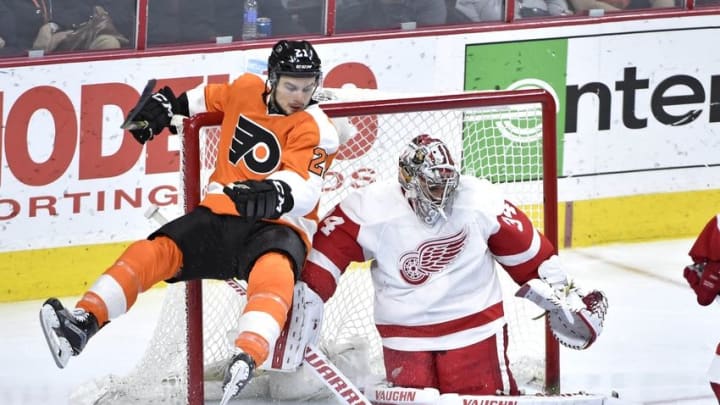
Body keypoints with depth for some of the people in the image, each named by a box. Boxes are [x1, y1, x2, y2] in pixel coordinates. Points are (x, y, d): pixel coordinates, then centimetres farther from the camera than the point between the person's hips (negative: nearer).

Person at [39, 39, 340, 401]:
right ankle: (83, 321, -27)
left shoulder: (313, 128, -7)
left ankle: (247, 358, -60)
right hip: (220, 214, 5)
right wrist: (167, 104, 21)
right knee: (153, 252, -17)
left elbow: (303, 193, -21)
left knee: (273, 272, -39)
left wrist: (273, 195, -41)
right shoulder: (244, 89, 6)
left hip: (277, 225, -5)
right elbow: (209, 98, 31)